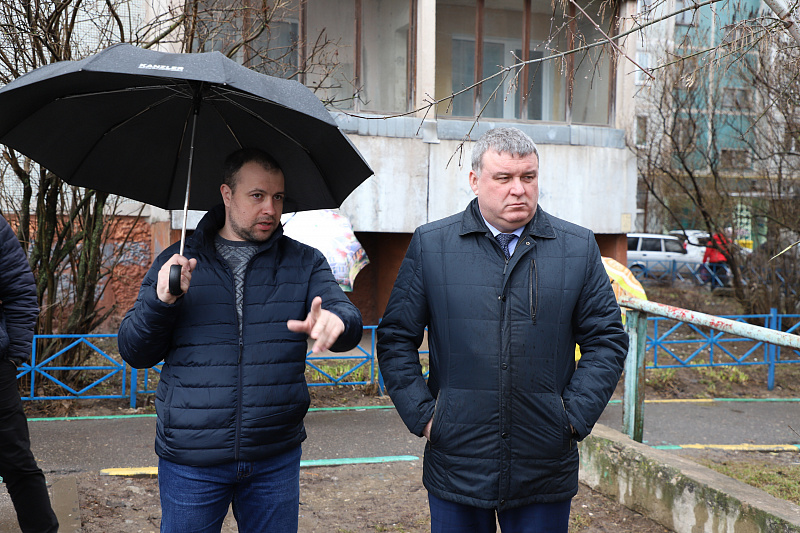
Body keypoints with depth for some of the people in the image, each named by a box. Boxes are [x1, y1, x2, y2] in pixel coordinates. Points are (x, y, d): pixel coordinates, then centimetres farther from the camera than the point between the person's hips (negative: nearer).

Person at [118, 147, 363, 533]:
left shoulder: (305, 263, 4)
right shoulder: (177, 263, 3)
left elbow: (349, 318, -11)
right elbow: (134, 353, 2)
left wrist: (335, 321, -35)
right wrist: (160, 302, -17)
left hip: (276, 460, 1)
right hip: (191, 463, -1)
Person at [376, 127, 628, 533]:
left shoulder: (579, 248, 3)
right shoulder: (429, 245, 1)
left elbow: (607, 339, 7)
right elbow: (396, 338, 4)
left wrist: (575, 415, -2)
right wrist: (421, 414, -4)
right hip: (456, 465, 0)